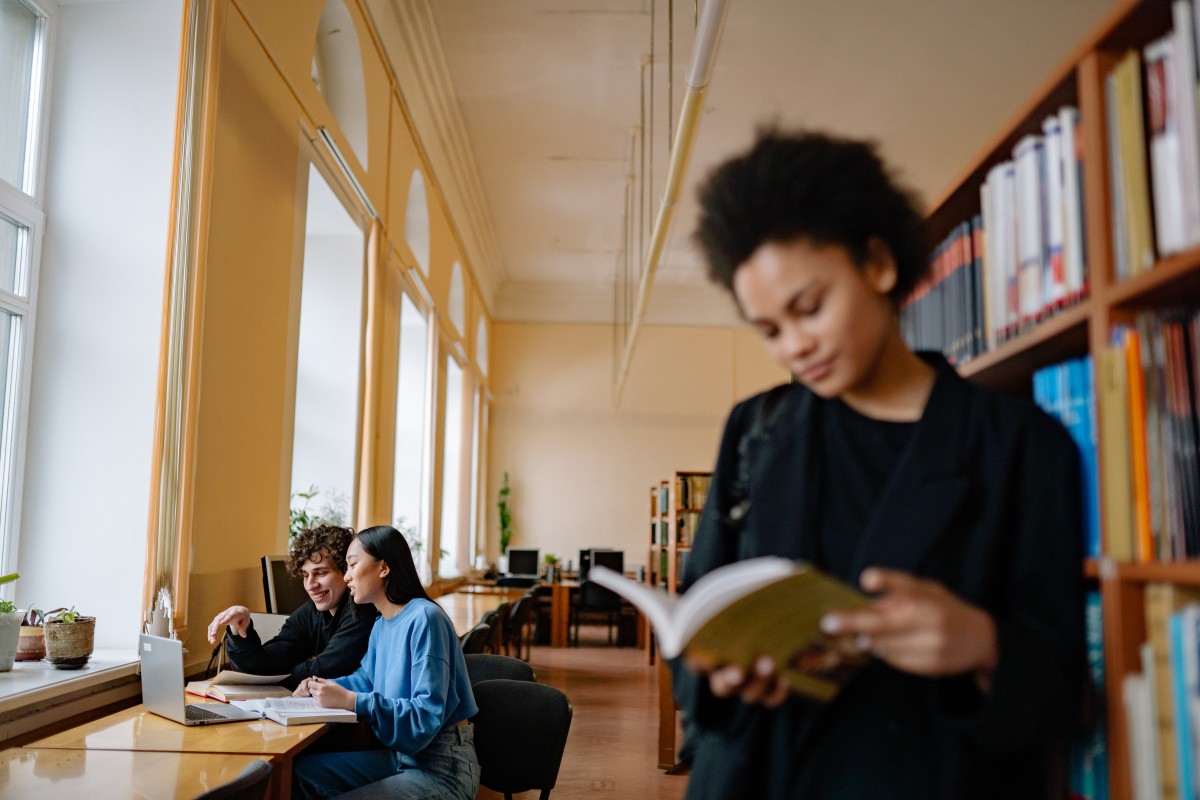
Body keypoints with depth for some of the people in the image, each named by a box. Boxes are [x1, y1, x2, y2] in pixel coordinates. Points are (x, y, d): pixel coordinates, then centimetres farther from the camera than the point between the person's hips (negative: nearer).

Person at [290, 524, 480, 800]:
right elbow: (367, 677, 26)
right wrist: (324, 686, 6)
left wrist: (351, 701, -27)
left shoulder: (424, 618, -20)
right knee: (298, 771, 2)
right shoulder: (382, 623, 8)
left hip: (442, 766, -9)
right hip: (398, 754, 9)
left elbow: (427, 715, -25)